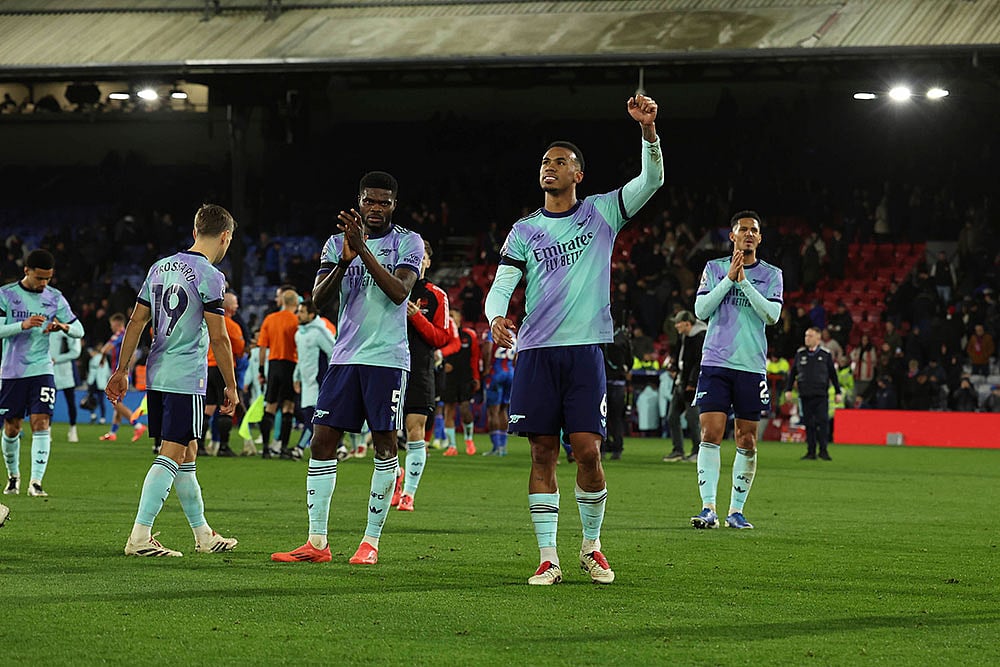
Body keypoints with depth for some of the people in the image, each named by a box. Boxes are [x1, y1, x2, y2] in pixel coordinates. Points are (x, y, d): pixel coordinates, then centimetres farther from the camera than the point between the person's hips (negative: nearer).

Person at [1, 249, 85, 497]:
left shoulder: (55, 298, 4)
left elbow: (79, 330, 7)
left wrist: (64, 326, -15)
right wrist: (23, 325, -26)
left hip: (42, 370, 1)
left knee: (41, 423, -13)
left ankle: (36, 481, -18)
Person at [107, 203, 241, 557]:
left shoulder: (160, 267, 12)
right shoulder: (209, 276, -11)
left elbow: (136, 321, 13)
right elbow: (218, 337, -11)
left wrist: (121, 370, 17)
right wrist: (231, 386, -3)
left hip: (156, 376, 8)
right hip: (187, 379, -8)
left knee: (187, 453, 16)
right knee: (171, 455, -8)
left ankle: (203, 534, 24)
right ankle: (139, 537, -15)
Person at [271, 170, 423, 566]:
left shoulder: (408, 242, 1)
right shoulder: (338, 243, 11)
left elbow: (399, 292, -15)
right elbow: (319, 300, 1)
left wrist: (363, 250, -22)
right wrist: (345, 260, -15)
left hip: (387, 358, -3)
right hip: (345, 355, 4)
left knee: (385, 445, -3)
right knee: (323, 441, -2)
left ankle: (371, 542, 3)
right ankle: (316, 543, 1)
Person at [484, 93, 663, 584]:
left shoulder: (600, 213, 7)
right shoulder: (524, 231, 11)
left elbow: (651, 181, -3)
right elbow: (501, 285, 4)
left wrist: (648, 130, -20)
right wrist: (496, 317, -19)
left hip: (585, 349, -1)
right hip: (535, 352, 2)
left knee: (588, 450, -7)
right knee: (543, 453, 1)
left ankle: (591, 547, 12)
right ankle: (548, 558, 5)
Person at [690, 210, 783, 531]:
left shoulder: (771, 274, 8)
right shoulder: (714, 268, 8)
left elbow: (772, 314, -6)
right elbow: (701, 310, -2)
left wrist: (744, 282, -13)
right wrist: (729, 278, -10)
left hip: (752, 366, 1)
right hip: (715, 363, -1)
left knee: (747, 442, 2)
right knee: (711, 433, -12)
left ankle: (736, 510, 10)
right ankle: (708, 508, -15)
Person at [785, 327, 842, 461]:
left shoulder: (826, 354, 5)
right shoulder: (800, 353, 10)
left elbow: (833, 374, 10)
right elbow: (793, 373, 15)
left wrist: (838, 392, 9)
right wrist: (788, 389, 7)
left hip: (821, 394, -2)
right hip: (805, 394, 2)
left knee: (822, 422, -9)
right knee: (808, 424, 2)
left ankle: (823, 450, -2)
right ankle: (811, 451, 6)